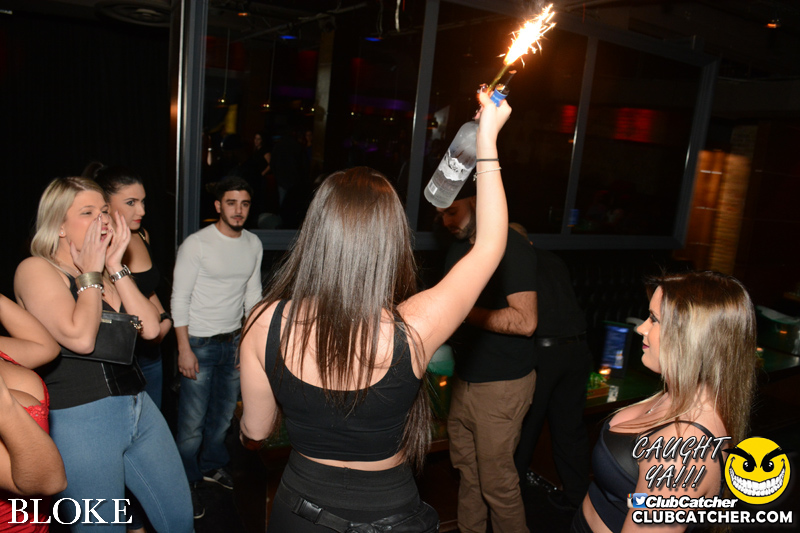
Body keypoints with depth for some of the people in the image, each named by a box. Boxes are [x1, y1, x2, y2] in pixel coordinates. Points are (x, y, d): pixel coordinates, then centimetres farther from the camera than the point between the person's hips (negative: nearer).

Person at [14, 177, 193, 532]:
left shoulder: (107, 271, 12)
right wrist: (90, 274, -12)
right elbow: (80, 338, -24)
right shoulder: (36, 269, -10)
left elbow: (149, 328, 0)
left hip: (138, 407, 7)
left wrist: (115, 266, -3)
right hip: (79, 420, -7)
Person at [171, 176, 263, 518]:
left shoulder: (254, 244, 4)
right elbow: (179, 299, -11)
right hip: (199, 344, -5)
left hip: (234, 341, 5)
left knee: (224, 411, 17)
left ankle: (212, 465, 39)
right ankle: (187, 481, 22)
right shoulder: (196, 244, -12)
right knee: (193, 419, 2)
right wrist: (184, 349, -15)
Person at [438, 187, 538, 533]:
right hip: (465, 377, 8)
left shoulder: (512, 247, -16)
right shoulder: (458, 248, 11)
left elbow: (525, 321, -23)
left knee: (497, 480, 2)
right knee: (466, 466, 17)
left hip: (501, 383, -8)